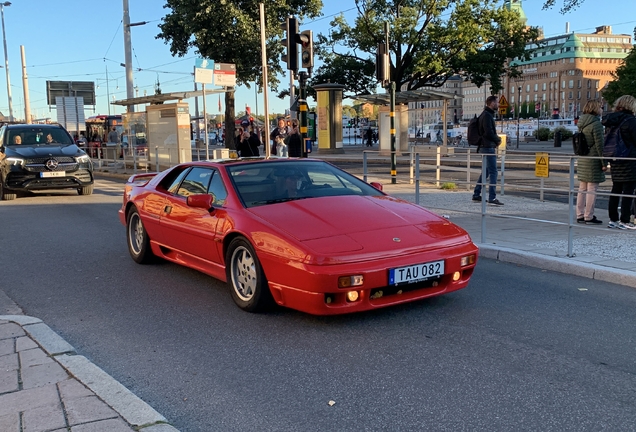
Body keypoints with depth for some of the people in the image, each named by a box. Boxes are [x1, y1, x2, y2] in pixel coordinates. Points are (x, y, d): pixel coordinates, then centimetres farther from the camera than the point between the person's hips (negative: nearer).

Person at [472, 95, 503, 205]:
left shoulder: (487, 114, 18)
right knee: (493, 172, -10)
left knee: (486, 171, 16)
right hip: (488, 147, -11)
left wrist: (496, 139, 8)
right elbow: (489, 133, -23)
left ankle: (476, 194, 20)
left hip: (485, 147, 11)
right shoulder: (487, 115, -14)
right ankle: (492, 198, -11)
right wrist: (498, 139, -7)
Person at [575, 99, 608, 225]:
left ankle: (580, 215, 18)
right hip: (593, 160, -8)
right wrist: (604, 163, -11)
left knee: (582, 189, 13)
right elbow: (599, 145, -15)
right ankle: (589, 217, 1)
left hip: (581, 160, 8)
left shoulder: (582, 123, 11)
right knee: (592, 189, -2)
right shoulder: (596, 123, -14)